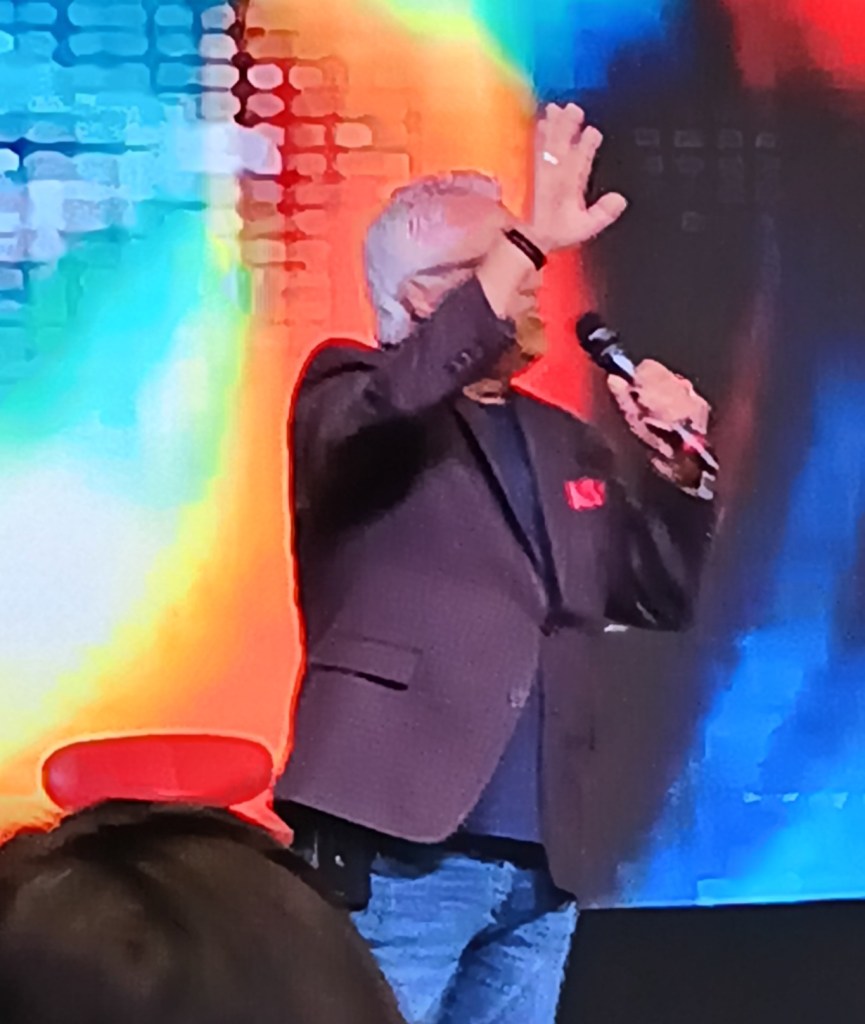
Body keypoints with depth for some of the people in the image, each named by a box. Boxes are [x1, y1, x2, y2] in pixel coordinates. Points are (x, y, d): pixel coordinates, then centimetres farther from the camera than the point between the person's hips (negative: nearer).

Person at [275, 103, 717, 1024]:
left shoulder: (560, 439, 18)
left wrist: (677, 465, 3)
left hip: (538, 871, 6)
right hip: (397, 860, -6)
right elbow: (401, 402, -24)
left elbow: (662, 597, 19)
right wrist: (529, 245, -25)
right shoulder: (349, 392, 0)